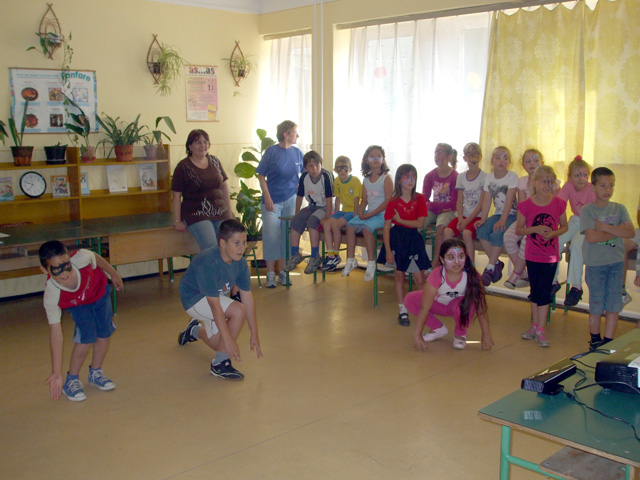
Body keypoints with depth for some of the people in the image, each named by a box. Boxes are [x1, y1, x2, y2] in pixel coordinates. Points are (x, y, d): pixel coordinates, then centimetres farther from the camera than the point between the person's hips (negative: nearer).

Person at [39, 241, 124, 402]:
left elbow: (96, 258, -16)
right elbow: (55, 332, -37)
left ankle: (95, 373, 25)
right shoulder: (51, 296, -42)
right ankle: (72, 380, 3)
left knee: (104, 333, 0)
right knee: (87, 336, -19)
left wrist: (113, 274, 3)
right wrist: (56, 373, -35)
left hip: (99, 290, 3)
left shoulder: (81, 258, -42)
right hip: (76, 305, -2)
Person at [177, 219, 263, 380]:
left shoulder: (240, 263, -16)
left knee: (220, 345, 16)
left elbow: (247, 297, -11)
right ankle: (220, 364, -16)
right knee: (238, 311, -30)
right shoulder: (207, 263, -35)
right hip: (194, 299, -7)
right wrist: (228, 340, -38)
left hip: (217, 296, 7)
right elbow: (214, 305, -37)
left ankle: (195, 330, 49)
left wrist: (254, 334, -11)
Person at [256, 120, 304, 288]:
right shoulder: (271, 151, -6)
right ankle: (270, 273, 7)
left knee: (287, 236, 6)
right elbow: (261, 176, -5)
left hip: (291, 200, 4)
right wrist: (267, 198, -12)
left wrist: (299, 187, 1)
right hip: (272, 201, -4)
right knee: (271, 236, -3)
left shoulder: (297, 153, 5)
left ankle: (282, 272, 15)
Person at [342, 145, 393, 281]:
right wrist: (361, 212, -6)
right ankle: (351, 260, -2)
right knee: (350, 225, -11)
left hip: (382, 214, -7)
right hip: (368, 213, 7)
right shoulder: (366, 179, 13)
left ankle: (371, 263, -20)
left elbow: (388, 201, -14)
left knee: (366, 227, -30)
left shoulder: (386, 178, -8)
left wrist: (371, 214, -17)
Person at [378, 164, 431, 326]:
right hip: (397, 239, 0)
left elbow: (420, 223, -10)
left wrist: (400, 220, -12)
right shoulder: (393, 202, -4)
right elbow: (387, 227, -5)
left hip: (413, 239, 0)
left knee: (420, 279, -1)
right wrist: (388, 250, -9)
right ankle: (403, 311, 16)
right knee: (399, 276, 6)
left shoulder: (419, 199, -2)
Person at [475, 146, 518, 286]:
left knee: (497, 234, -29)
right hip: (498, 214, 5)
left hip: (511, 215, -5)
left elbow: (509, 200, -16)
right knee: (481, 230, -21)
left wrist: (502, 221, -24)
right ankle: (497, 263, -7)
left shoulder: (512, 176, -8)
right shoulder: (489, 178, 7)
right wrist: (483, 219, -11)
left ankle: (490, 268, -16)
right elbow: (487, 200, 3)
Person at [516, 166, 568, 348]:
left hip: (551, 255, -1)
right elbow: (518, 230, -3)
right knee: (535, 290, 12)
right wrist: (536, 229, -19)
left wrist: (553, 233, -15)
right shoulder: (526, 205, -7)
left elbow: (564, 226, 6)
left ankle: (540, 330, 7)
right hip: (532, 255, 1)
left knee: (544, 291, 0)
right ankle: (535, 325, 25)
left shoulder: (559, 204, -4)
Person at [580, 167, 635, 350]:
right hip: (595, 263, -3)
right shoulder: (587, 210, -5)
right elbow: (591, 237, -18)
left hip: (616, 262, 3)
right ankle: (595, 340, 23)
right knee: (596, 305, 5)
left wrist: (605, 227, -16)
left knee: (614, 304, 5)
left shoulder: (619, 209, 6)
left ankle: (608, 342, 16)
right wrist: (617, 230, -11)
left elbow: (631, 232, -9)